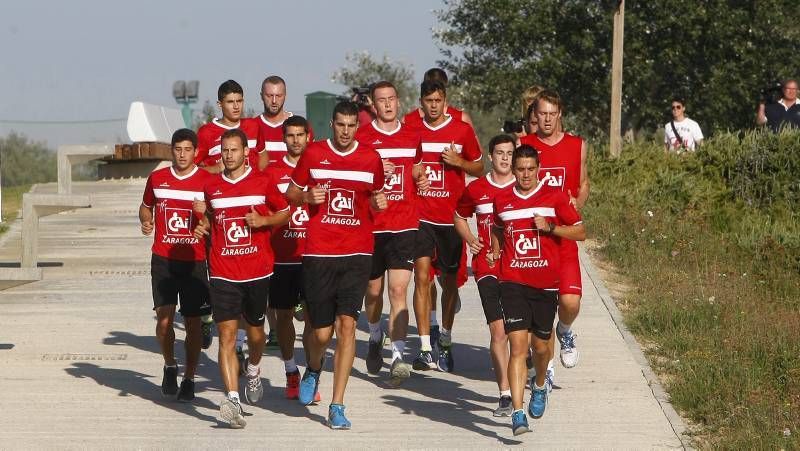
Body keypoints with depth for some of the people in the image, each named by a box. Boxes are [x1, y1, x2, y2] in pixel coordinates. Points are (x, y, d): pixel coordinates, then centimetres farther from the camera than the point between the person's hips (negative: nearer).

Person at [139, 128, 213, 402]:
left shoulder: (208, 181, -1)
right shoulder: (157, 179, 6)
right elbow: (146, 206, 23)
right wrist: (146, 221, 1)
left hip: (195, 261, -1)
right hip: (163, 259, 1)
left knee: (192, 321, 2)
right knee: (164, 319, -7)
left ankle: (189, 379, 14)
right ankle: (170, 367, 19)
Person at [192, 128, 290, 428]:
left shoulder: (263, 182, -1)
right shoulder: (212, 187, 7)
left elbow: (285, 212, 8)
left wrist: (263, 221, -10)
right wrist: (204, 222, 2)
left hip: (258, 271, 0)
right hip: (223, 273, 0)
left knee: (255, 330, 15)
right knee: (227, 334, -12)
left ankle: (253, 372, 48)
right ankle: (233, 400, -20)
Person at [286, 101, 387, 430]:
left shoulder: (371, 158, 5)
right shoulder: (313, 154, 3)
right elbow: (291, 192, 12)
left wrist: (378, 202, -4)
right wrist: (307, 196, -9)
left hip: (357, 254, 0)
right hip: (319, 253, 0)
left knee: (346, 324, -10)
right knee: (321, 332, 1)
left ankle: (337, 406, -5)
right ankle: (313, 370, 38)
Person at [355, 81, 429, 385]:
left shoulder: (412, 137, 9)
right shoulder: (361, 137, -1)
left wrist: (420, 178, 3)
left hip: (404, 225, 1)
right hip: (371, 225, -1)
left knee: (399, 291, -11)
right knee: (373, 289, 13)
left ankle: (398, 355, -15)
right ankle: (375, 337, 42)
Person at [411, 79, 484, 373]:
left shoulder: (462, 130, 1)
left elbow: (479, 168, 9)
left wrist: (458, 162, -10)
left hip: (452, 216, 0)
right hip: (421, 215, 0)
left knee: (450, 279, 9)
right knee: (422, 277, -10)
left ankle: (446, 341, 27)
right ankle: (425, 349, -9)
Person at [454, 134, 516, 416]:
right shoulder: (476, 189, 5)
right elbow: (459, 217, 23)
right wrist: (470, 240, 5)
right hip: (487, 268, -1)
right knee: (498, 330, -12)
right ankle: (505, 394, -10)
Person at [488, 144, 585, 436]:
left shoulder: (555, 197, -2)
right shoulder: (501, 200, 5)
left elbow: (580, 232, 1)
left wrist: (550, 227, -13)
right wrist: (495, 251, 8)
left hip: (546, 284, 0)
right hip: (513, 283, 0)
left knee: (540, 346, 14)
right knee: (518, 346, -13)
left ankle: (540, 386, 48)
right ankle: (517, 414, -17)